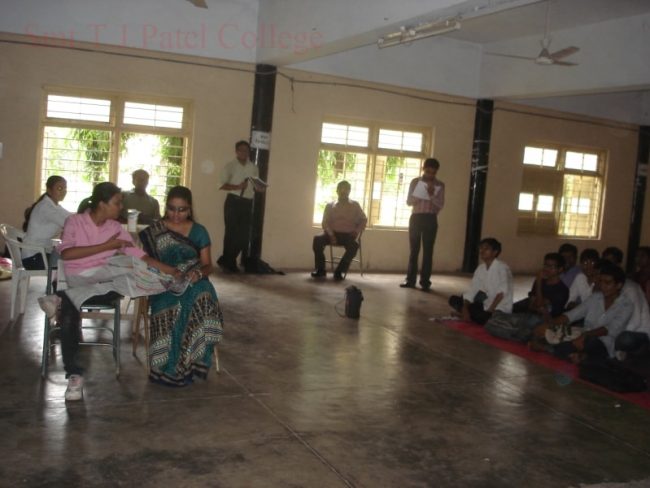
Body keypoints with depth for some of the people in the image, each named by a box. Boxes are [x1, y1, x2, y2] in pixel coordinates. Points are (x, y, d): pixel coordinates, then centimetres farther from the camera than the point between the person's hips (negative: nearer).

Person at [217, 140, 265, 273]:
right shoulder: (230, 166, 0)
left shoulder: (254, 168, 11)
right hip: (233, 201, -4)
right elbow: (222, 185, -6)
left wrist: (260, 188, -7)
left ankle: (226, 261, 16)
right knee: (231, 232, -1)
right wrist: (237, 187, -19)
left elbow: (256, 187, 17)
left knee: (244, 234, 4)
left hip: (247, 203, 4)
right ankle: (229, 262, 11)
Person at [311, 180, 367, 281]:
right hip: (333, 234, 1)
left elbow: (364, 219, 14)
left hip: (348, 235, -1)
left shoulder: (355, 205, 14)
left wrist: (357, 232, -5)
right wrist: (331, 235, -13)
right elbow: (325, 223, 7)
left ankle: (340, 271, -25)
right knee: (317, 239, -29)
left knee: (354, 245, -36)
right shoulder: (330, 206, 15)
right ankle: (320, 270, -19)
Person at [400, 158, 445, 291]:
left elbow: (441, 205, -4)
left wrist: (432, 195, -20)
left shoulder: (440, 185, 3)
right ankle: (410, 280, 11)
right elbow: (408, 201, 3)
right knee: (414, 250, 5)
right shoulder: (415, 182, 6)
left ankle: (425, 281, 2)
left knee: (428, 251, -1)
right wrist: (418, 198, -17)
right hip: (416, 217, 1)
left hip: (430, 219, -1)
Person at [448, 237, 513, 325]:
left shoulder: (501, 267, -16)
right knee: (454, 300, -2)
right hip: (486, 304, 7)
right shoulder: (481, 268, 5)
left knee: (481, 318, -37)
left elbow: (502, 292, -27)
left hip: (500, 309, -6)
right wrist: (465, 309, -13)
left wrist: (490, 310, -30)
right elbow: (472, 290, 1)